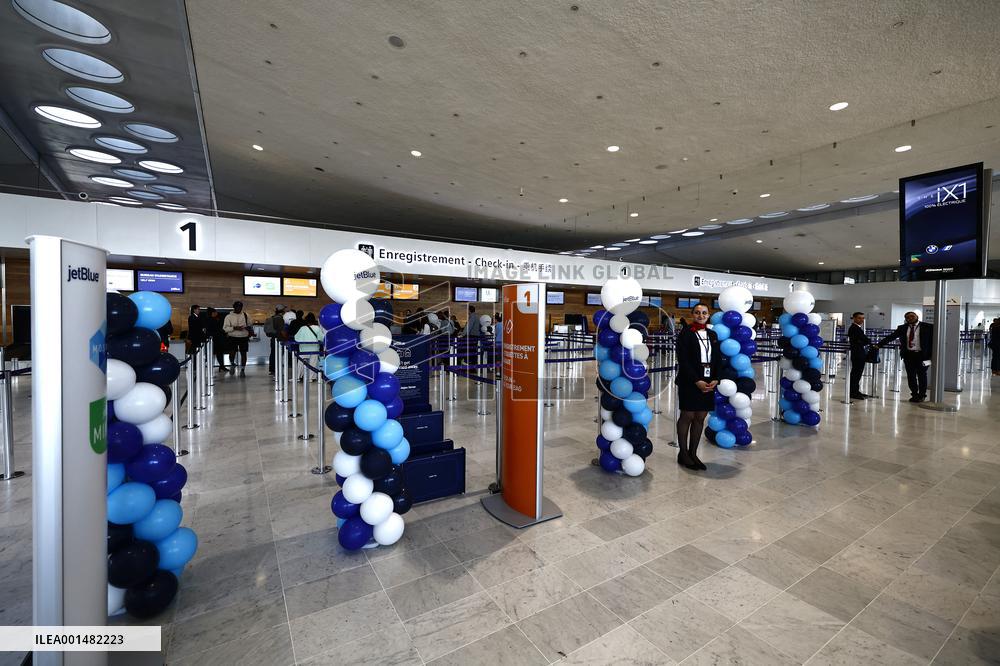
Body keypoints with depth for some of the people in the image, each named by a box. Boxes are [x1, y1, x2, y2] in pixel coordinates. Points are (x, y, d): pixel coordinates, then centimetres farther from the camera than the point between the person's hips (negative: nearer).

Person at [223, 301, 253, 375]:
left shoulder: (246, 315, 8)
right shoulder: (229, 316, 1)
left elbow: (249, 325, 18)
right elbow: (225, 328, -4)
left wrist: (249, 328, -6)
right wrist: (235, 328, -19)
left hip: (244, 337, 2)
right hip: (233, 337, -2)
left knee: (243, 353, 4)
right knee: (232, 353, -10)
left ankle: (242, 369, 16)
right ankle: (232, 364, 21)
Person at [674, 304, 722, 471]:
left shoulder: (712, 335, 11)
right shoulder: (685, 333, -5)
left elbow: (718, 359, 10)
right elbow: (683, 360, -11)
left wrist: (715, 379, -6)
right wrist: (697, 381, -16)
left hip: (708, 383, 5)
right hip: (689, 382, -5)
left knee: (700, 418, 9)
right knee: (687, 416, 1)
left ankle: (693, 454, 20)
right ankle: (683, 453, 16)